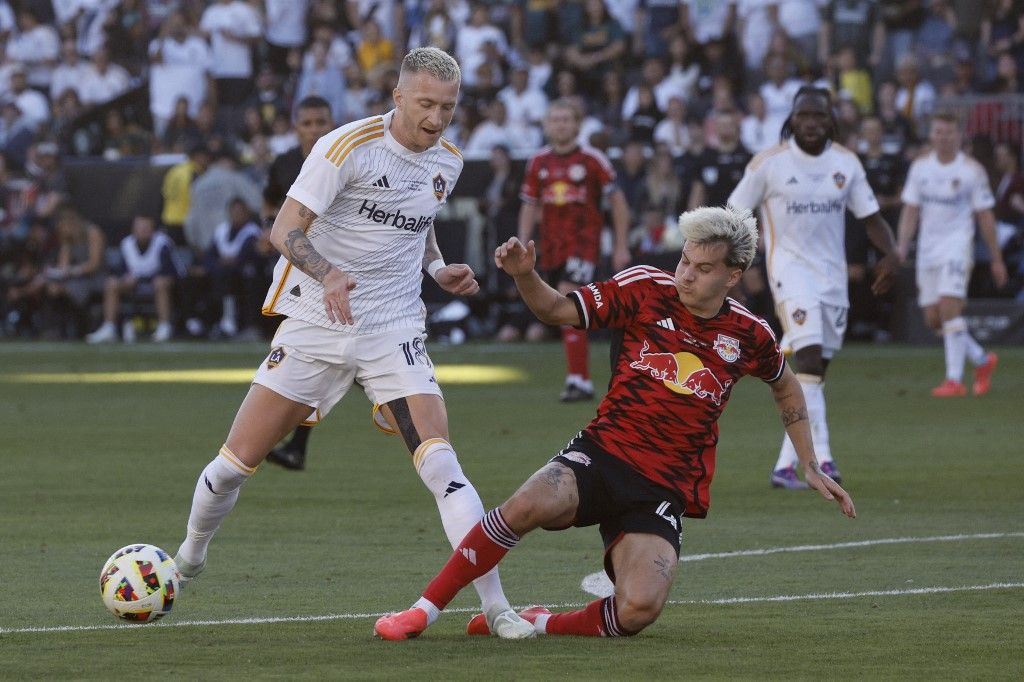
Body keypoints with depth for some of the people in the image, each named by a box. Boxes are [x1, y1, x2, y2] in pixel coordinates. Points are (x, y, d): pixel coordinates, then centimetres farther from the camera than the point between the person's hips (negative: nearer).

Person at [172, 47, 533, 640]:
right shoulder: (349, 147, -12)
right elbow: (285, 228, -17)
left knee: (439, 462, -16)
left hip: (395, 332, 3)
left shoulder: (448, 162, 7)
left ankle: (496, 607, -17)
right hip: (315, 324, -3)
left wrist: (438, 269, 7)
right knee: (239, 459, 0)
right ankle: (189, 558, 29)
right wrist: (328, 274, -36)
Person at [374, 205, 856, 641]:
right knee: (530, 504, -35)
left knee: (638, 611, -27)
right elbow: (556, 310, 1)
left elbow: (787, 388, 23)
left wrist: (811, 467, 21)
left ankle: (541, 623, 1)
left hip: (666, 489, 1)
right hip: (603, 453, 0)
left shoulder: (748, 335, 3)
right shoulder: (645, 290, -2)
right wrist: (525, 276, -20)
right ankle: (423, 611, -21)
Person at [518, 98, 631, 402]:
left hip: (584, 240, -5)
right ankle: (582, 379, 17)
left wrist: (622, 247, -2)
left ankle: (577, 379, -20)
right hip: (551, 246, 5)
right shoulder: (538, 162, 9)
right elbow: (529, 207, 15)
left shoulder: (592, 159, -3)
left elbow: (617, 201, 1)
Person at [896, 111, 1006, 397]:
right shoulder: (920, 167, 7)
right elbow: (910, 210, 9)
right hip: (928, 247, 5)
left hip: (957, 243, -5)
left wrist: (996, 259, 2)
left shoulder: (972, 170, -4)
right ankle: (982, 360, 26)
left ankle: (955, 379, -16)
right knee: (933, 318, 5)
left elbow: (985, 216, 0)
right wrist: (902, 248, -1)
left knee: (948, 306, -20)